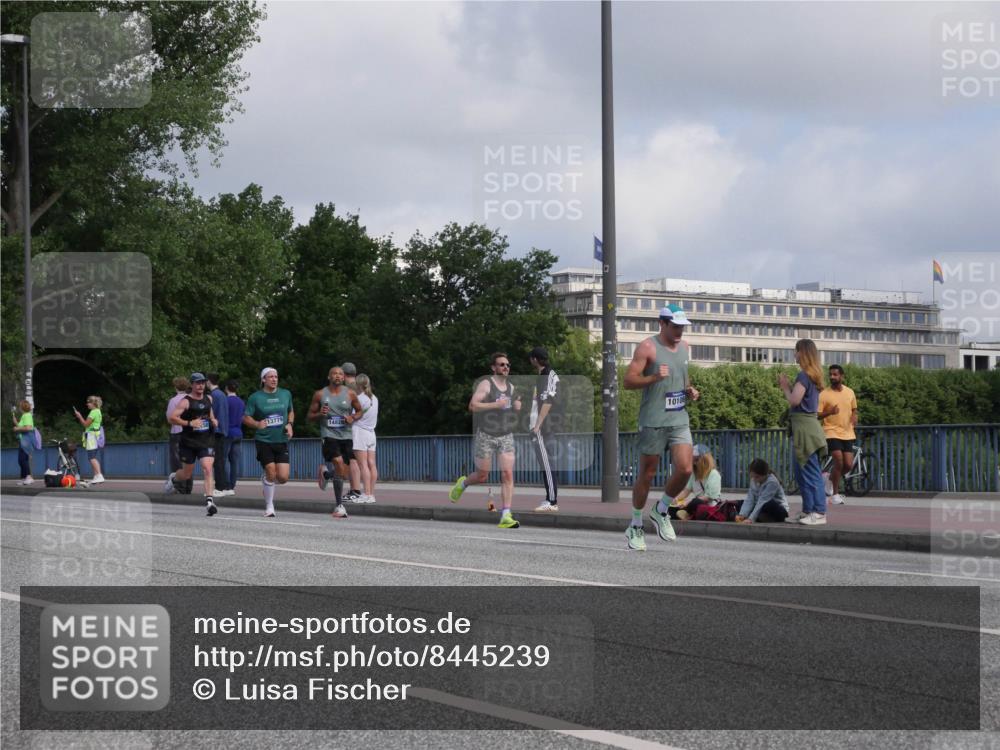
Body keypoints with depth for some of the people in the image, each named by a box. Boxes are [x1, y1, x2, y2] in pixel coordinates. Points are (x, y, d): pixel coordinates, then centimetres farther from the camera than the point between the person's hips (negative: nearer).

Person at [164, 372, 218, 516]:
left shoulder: (208, 399, 9)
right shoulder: (185, 401, -8)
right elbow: (172, 418, -15)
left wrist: (213, 421, 9)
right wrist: (189, 423, -23)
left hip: (206, 441, 3)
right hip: (189, 442, -3)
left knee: (207, 468, -17)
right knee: (187, 473, 11)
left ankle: (209, 501, -22)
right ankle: (173, 479, 47)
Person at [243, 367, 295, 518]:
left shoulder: (285, 394, 7)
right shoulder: (255, 397, -3)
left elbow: (291, 412, 22)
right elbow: (245, 418, -2)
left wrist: (290, 424, 2)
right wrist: (257, 424, -22)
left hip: (282, 441, 3)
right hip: (263, 441, -3)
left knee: (283, 477, -5)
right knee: (271, 473, -9)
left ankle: (265, 481, 29)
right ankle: (269, 506, 8)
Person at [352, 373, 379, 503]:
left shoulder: (360, 398, -10)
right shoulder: (374, 398, 12)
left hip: (360, 431, -8)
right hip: (371, 432, 8)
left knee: (363, 465, -10)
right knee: (371, 464, 5)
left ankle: (367, 494, -15)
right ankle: (372, 494, 5)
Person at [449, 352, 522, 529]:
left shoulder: (511, 387, 11)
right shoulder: (485, 384, -8)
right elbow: (473, 405, -20)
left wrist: (517, 407, 3)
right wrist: (496, 404, -26)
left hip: (506, 436, 4)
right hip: (486, 435, -4)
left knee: (508, 475, -12)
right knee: (482, 476, 5)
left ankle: (506, 517, -15)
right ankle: (463, 483, 40)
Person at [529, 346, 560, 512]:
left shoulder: (549, 376, -10)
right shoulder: (542, 376, 19)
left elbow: (547, 402, -18)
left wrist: (538, 425, -21)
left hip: (544, 428, -10)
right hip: (538, 428, 10)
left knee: (547, 464, -10)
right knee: (545, 464, 10)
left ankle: (552, 501, -11)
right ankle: (549, 499, 13)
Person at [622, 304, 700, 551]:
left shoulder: (683, 347, 14)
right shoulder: (647, 348, -7)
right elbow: (628, 381, -11)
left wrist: (690, 390, 9)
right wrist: (654, 377, -26)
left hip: (679, 420, 5)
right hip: (653, 421, -5)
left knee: (684, 470, -10)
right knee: (646, 475, 2)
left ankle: (661, 511, 15)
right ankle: (635, 527, 17)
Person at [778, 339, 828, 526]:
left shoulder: (804, 375, -13)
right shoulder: (813, 375, 16)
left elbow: (794, 400, -18)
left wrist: (785, 387, -3)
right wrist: (786, 387, 9)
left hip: (804, 426, -10)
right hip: (806, 425, 10)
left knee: (811, 472, -9)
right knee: (800, 470, 15)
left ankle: (819, 513, -10)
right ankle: (808, 510, 18)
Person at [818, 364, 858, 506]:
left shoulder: (850, 392, 6)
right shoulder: (824, 394, -6)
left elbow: (854, 409, 21)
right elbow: (817, 415, -6)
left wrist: (854, 417, -2)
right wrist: (829, 412, -25)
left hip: (847, 433, 4)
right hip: (832, 432, -4)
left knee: (848, 465, -2)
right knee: (839, 462, -15)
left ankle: (832, 477, 30)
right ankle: (835, 494, -1)